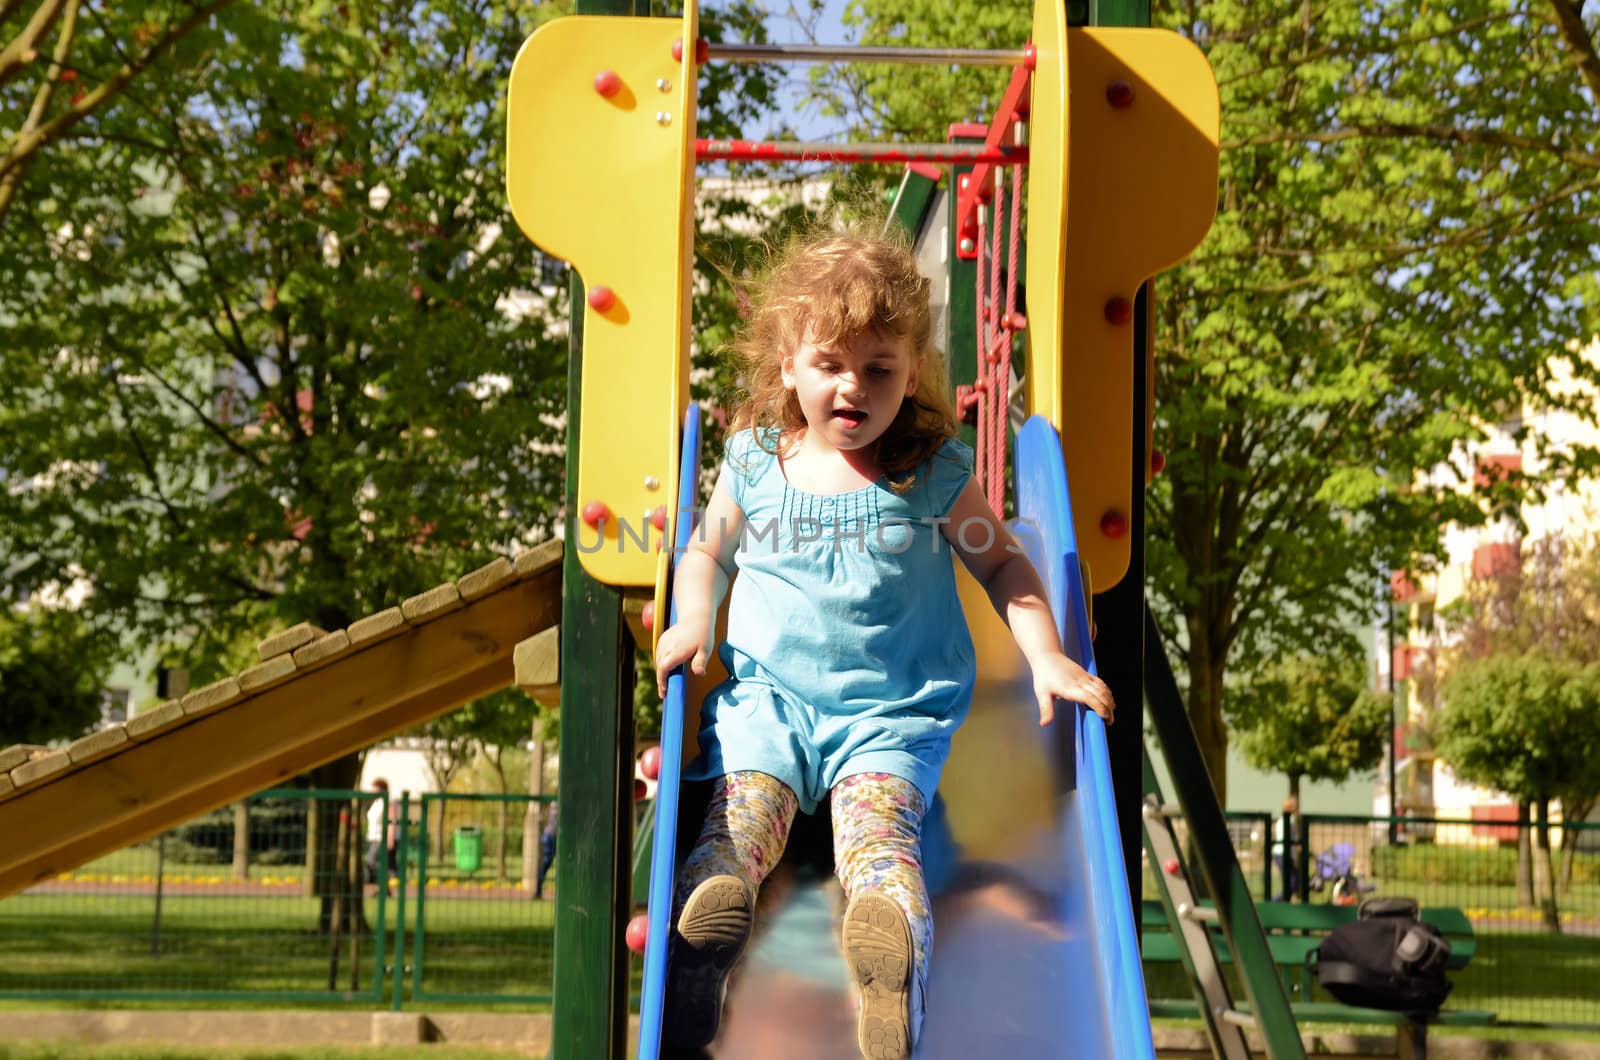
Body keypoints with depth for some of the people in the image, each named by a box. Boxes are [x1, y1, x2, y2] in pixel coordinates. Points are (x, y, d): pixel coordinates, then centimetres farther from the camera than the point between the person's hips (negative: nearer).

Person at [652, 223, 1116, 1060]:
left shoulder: (934, 474, 3)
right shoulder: (755, 460, 8)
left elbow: (1002, 562, 13)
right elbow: (707, 552, 23)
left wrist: (1047, 657, -1)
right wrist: (693, 619, 3)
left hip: (894, 709, -2)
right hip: (767, 691, 2)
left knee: (875, 814, -32)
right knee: (744, 800, -29)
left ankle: (891, 927, -60)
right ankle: (713, 902, -57)